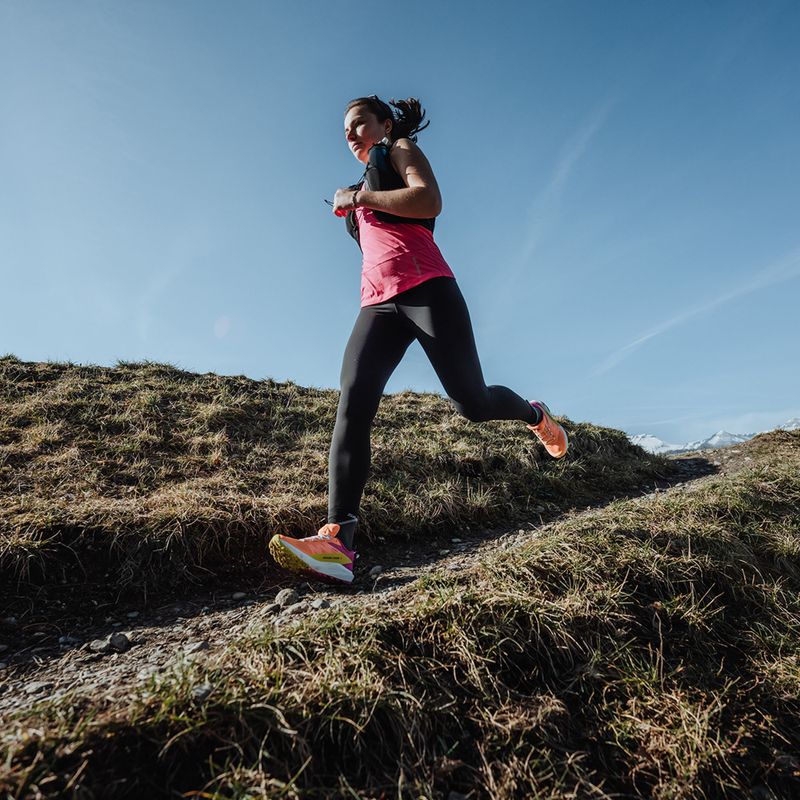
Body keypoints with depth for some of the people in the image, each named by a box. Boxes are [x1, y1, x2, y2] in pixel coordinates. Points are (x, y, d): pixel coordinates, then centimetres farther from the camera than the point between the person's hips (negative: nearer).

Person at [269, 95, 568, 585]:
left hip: (425, 287, -6)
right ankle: (338, 542, -29)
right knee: (352, 406, -19)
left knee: (473, 402, -7)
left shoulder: (401, 150, 14)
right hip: (378, 302, 6)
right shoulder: (365, 189, 36)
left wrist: (358, 198, -3)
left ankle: (537, 416, 29)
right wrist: (353, 209, 27)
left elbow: (430, 201, -8)